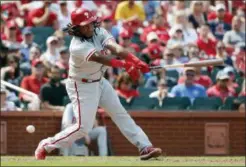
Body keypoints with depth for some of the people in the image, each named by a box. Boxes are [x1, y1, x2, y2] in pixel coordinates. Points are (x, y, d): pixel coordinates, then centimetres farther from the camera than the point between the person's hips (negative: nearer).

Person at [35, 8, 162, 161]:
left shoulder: (99, 32, -10)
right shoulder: (78, 46, -31)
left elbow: (115, 48, -26)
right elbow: (99, 58, -47)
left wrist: (134, 60, -45)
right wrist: (125, 65, -62)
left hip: (100, 81, 8)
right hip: (82, 86, -8)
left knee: (120, 114, 6)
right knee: (83, 127, -9)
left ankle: (145, 147, 7)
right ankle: (46, 146, 6)